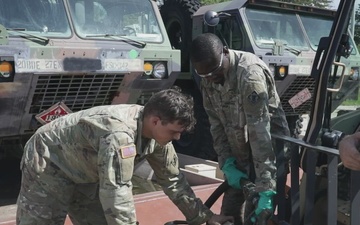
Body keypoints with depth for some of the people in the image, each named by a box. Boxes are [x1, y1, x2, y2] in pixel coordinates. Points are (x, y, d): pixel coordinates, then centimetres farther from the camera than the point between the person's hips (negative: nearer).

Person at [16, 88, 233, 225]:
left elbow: (173, 179, 0)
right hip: (48, 164, -8)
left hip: (82, 173, 8)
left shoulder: (156, 131, -11)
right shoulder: (120, 134, -38)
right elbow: (117, 193, -40)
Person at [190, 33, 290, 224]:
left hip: (271, 146, -7)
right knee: (228, 210, 13)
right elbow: (216, 122, -1)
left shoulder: (250, 74, -31)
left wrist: (266, 189, -37)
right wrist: (227, 164, -10)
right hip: (240, 151, 7)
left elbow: (260, 132, -35)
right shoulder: (208, 79, -7)